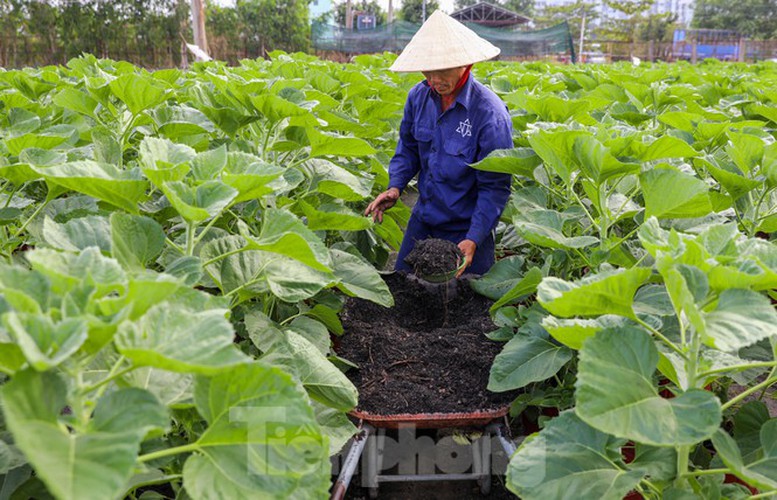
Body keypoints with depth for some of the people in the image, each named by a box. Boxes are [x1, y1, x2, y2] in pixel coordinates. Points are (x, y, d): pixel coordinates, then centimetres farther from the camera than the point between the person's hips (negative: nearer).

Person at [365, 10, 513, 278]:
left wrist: (473, 239, -27)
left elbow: (495, 187, -19)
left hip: (467, 227, -5)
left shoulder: (490, 113, -23)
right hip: (423, 220, 5)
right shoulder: (418, 96, -7)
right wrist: (395, 186, -9)